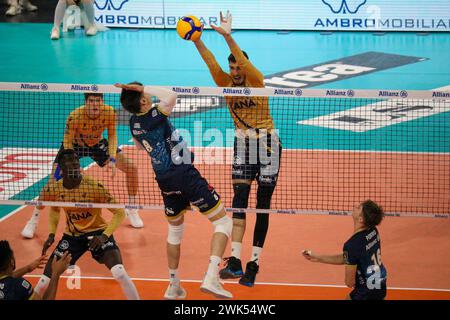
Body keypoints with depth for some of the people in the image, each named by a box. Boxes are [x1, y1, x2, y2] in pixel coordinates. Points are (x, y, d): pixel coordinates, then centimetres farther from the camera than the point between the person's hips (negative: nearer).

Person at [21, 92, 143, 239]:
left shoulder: (109, 112, -27)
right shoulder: (75, 116, -35)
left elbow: (112, 136, -12)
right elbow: (67, 142, -25)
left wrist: (112, 159, -25)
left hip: (98, 144, 3)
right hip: (74, 144, -3)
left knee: (131, 168, -5)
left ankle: (131, 210, 16)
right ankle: (34, 219, 1)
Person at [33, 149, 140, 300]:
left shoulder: (94, 186, -24)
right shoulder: (53, 190, -12)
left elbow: (119, 213, -16)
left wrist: (105, 236, -27)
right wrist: (51, 234, 0)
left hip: (97, 233, -3)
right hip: (71, 235, 3)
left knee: (119, 273, -26)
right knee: (45, 282, -2)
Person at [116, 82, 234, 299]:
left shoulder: (134, 123, 8)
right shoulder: (154, 116, -14)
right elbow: (171, 96, -35)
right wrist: (144, 89, -22)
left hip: (164, 181, 7)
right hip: (185, 174, -7)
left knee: (175, 230, 26)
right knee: (223, 222, 0)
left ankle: (173, 286, 29)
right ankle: (211, 278, -16)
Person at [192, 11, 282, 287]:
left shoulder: (257, 81, -10)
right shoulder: (226, 84, 1)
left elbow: (244, 60, -27)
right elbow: (211, 62, -13)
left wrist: (228, 36, -41)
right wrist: (196, 39, -30)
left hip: (267, 144, -4)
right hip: (243, 145, 4)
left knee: (263, 206, 0)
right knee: (239, 201, -8)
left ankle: (254, 264, 2)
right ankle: (235, 261, -16)